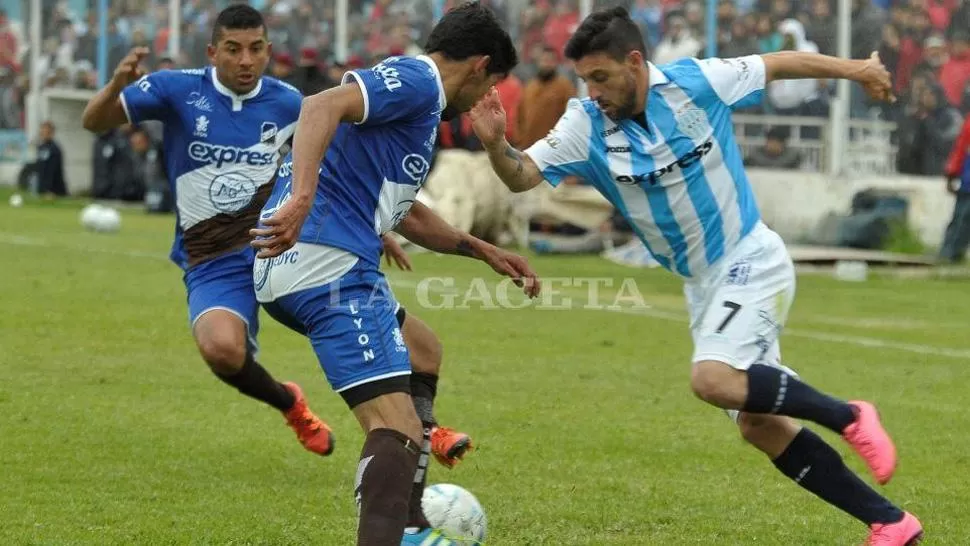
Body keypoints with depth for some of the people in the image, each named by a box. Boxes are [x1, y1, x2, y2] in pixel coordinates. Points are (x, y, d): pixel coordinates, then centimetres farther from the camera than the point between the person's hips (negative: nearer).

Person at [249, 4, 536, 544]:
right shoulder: (417, 81, -5)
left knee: (418, 352, 29)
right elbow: (322, 107, -24)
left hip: (294, 266, 11)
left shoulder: (410, 88, 26)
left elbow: (405, 212, 38)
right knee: (396, 423, -19)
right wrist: (301, 201, -35)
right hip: (329, 262, -11)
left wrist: (485, 251, 36)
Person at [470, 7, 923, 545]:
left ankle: (847, 416, -9)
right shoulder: (587, 126, -8)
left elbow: (780, 63, -1)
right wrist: (496, 146, -36)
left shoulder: (697, 81, -15)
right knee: (759, 424, 3)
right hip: (703, 285, 6)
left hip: (750, 262, -6)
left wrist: (854, 69, 8)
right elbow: (522, 175, -15)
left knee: (713, 379, -29)